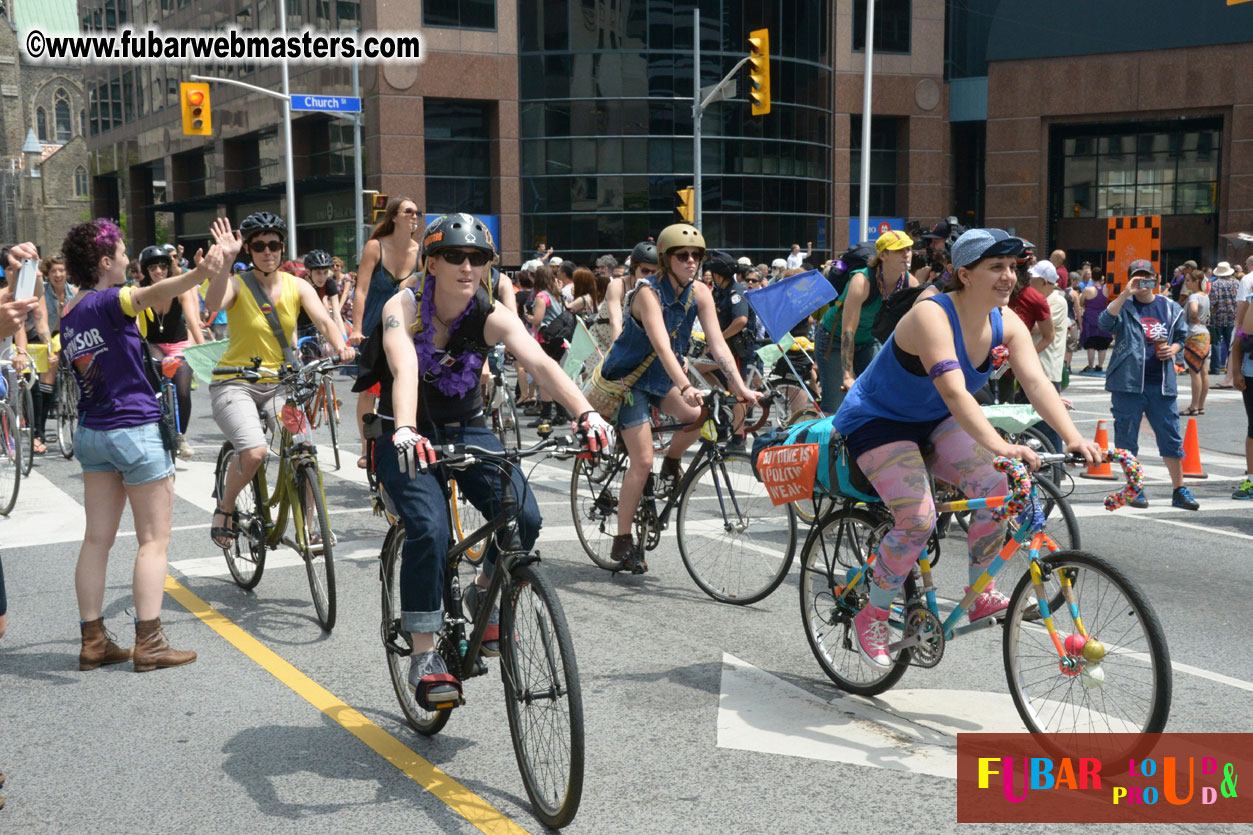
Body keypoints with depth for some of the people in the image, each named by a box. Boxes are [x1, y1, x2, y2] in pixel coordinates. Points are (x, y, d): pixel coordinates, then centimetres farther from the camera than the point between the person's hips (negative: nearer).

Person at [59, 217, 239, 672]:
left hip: (90, 431, 8)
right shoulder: (108, 301, -15)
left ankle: (93, 640, 13)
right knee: (154, 539, -1)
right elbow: (153, 293, -36)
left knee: (97, 538, 10)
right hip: (135, 429, -8)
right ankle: (149, 644, -1)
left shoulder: (68, 314, 9)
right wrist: (202, 271, -54)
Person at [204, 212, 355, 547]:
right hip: (234, 382, -3)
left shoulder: (297, 286, 3)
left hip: (278, 383, 4)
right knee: (254, 452, -26)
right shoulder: (237, 284, -6)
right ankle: (225, 507, 4)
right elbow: (213, 303, -29)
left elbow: (323, 319, -12)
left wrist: (340, 345, -32)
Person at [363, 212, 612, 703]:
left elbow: (540, 363, -29)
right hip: (407, 437, -3)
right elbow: (404, 370, -38)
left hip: (466, 430, 3)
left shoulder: (491, 317, -13)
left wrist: (586, 414, -46)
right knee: (429, 530, -26)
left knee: (524, 518, -19)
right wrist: (405, 432, -57)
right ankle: (423, 657, -10)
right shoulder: (403, 308, -19)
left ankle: (484, 595, 13)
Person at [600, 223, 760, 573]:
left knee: (701, 414, -22)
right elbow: (661, 344, -38)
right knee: (642, 460, -12)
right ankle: (622, 541, 1)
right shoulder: (649, 293, -24)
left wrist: (741, 388, -25)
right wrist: (686, 387, -52)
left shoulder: (699, 293, -7)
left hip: (661, 377, 6)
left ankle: (671, 464, 8)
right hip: (628, 377, -6)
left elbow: (717, 343, -13)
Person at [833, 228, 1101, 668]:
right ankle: (872, 617, -1)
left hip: (933, 422, 7)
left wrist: (1074, 438, -36)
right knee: (918, 519, -23)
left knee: (996, 487, -17)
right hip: (877, 419, -6)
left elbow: (1037, 383, -19)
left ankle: (979, 594, 4)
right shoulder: (932, 315, -29)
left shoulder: (1007, 326, -7)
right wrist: (1000, 446, -53)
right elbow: (954, 391, -42)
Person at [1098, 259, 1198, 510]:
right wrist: (1125, 294, -26)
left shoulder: (1171, 308, 10)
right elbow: (1105, 322, -20)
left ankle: (1179, 491, 14)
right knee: (1127, 438, 3)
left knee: (1171, 437, 4)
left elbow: (1181, 336, 22)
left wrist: (1174, 349, 1)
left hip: (1162, 384, 2)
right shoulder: (1124, 306, 1)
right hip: (1128, 383, -2)